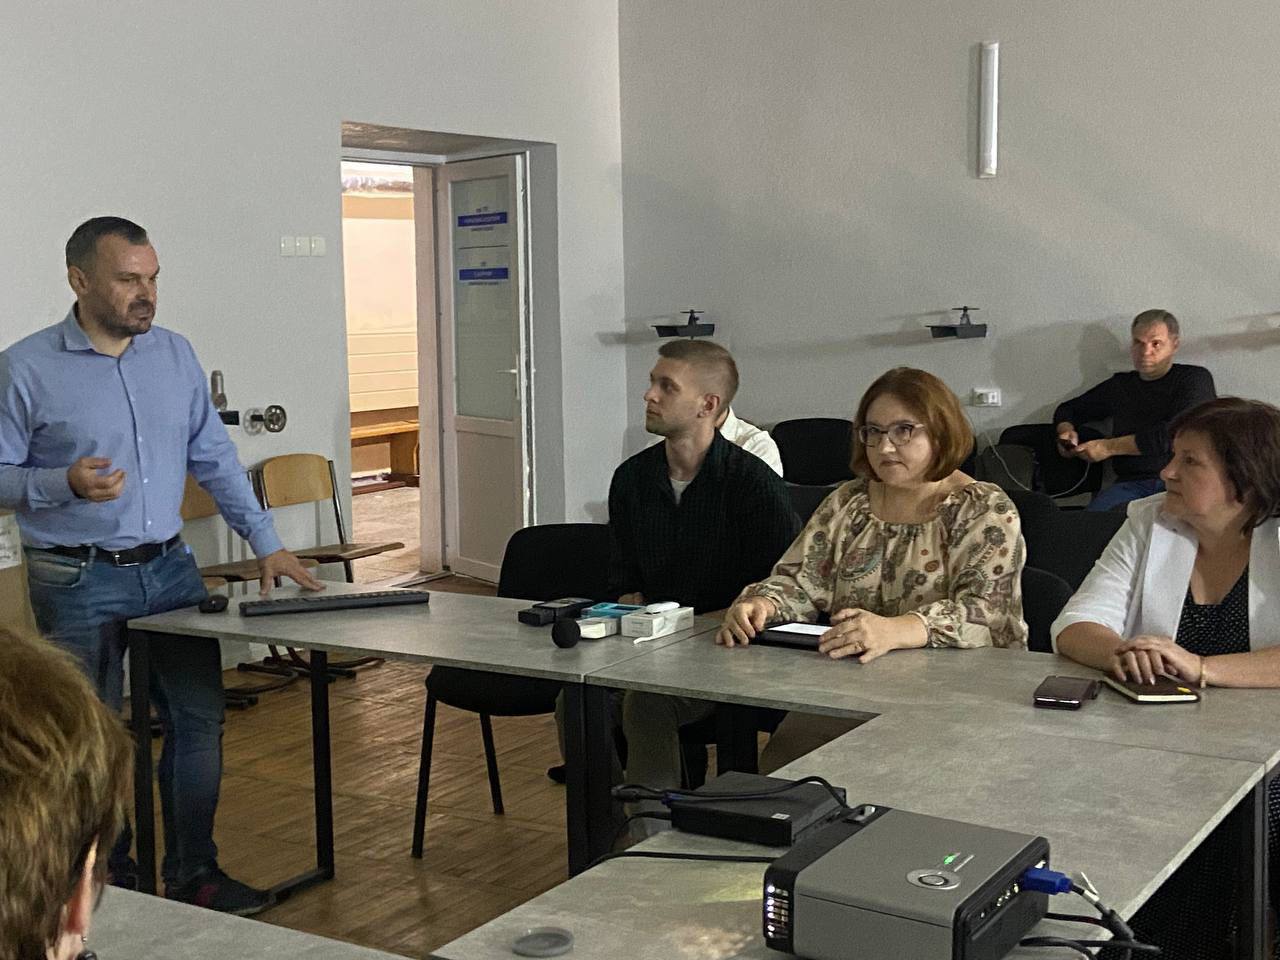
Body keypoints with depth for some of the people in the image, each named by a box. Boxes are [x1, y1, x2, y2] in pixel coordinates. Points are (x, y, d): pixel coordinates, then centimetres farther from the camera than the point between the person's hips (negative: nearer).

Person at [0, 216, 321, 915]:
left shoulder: (175, 355, 6)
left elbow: (214, 458, 10)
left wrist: (267, 544, 5)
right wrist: (65, 483, -24)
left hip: (169, 568, 5)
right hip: (78, 582, -4)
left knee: (198, 720, 7)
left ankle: (192, 872, 21)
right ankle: (109, 883, 21)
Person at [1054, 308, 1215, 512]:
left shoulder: (1195, 379, 7)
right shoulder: (1120, 385, 21)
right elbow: (1068, 409, 37)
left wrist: (1109, 447, -4)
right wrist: (1066, 431, 12)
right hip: (1131, 484, 3)